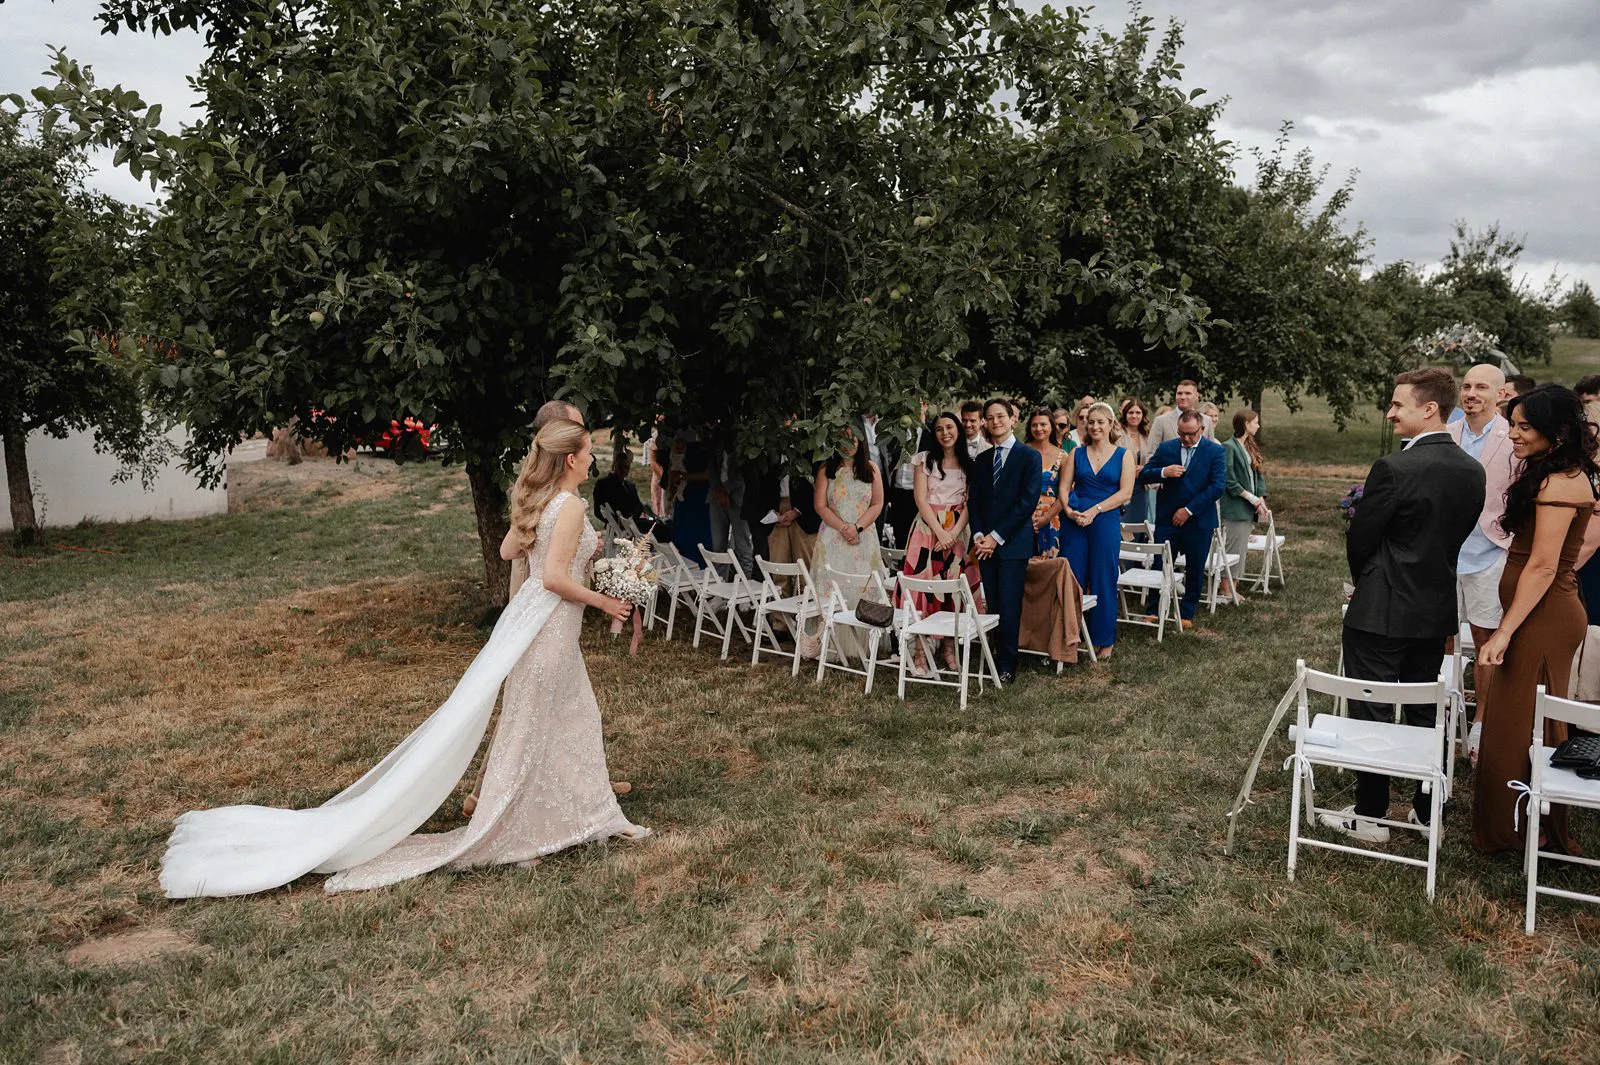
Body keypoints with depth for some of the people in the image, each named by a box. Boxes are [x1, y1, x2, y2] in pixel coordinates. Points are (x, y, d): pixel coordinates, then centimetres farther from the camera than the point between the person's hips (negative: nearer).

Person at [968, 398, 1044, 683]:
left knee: (1009, 607, -5)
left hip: (1013, 544, -5)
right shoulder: (982, 461, 15)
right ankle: (997, 658, 14)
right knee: (993, 606, 6)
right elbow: (975, 502, 15)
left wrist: (997, 536, -12)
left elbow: (1027, 501, -9)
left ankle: (1007, 665, 4)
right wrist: (978, 535, -3)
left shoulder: (1029, 456, -1)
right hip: (986, 544, 5)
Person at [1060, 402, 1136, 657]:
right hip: (1074, 521, 2)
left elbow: (1125, 493, -5)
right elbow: (1064, 487, 5)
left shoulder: (1123, 456, 4)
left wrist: (1095, 510, -15)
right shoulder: (1077, 454, 10)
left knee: (1103, 581, 3)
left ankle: (1104, 639, 15)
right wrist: (1068, 510, -14)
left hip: (1106, 522, -2)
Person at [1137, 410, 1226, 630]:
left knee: (1195, 570, 8)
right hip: (1167, 520, 1)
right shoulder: (1166, 449, 4)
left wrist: (1189, 510, -13)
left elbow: (1218, 486, -10)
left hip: (1199, 521, -1)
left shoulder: (1215, 451, -3)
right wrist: (1163, 472, -18)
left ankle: (1187, 614, 20)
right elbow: (1143, 475, 4)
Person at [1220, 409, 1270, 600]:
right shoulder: (1229, 447, -11)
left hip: (1248, 509, 9)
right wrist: (1250, 497, -14)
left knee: (1241, 548, 10)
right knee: (1232, 548, -6)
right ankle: (1226, 589, 0)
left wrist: (1261, 500, 2)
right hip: (1234, 507, -9)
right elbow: (1229, 481, -15)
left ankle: (1233, 587, 15)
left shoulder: (1250, 447, 15)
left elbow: (1258, 475, 15)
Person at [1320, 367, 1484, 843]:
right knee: (1425, 713, 17)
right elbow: (1458, 536, 10)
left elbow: (1359, 540, -11)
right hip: (1436, 612, 7)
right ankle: (1426, 812, 27)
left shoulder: (1395, 468, -20)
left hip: (1381, 612, -7)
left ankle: (1369, 815, 12)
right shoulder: (1473, 471, 2)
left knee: (1371, 713, 3)